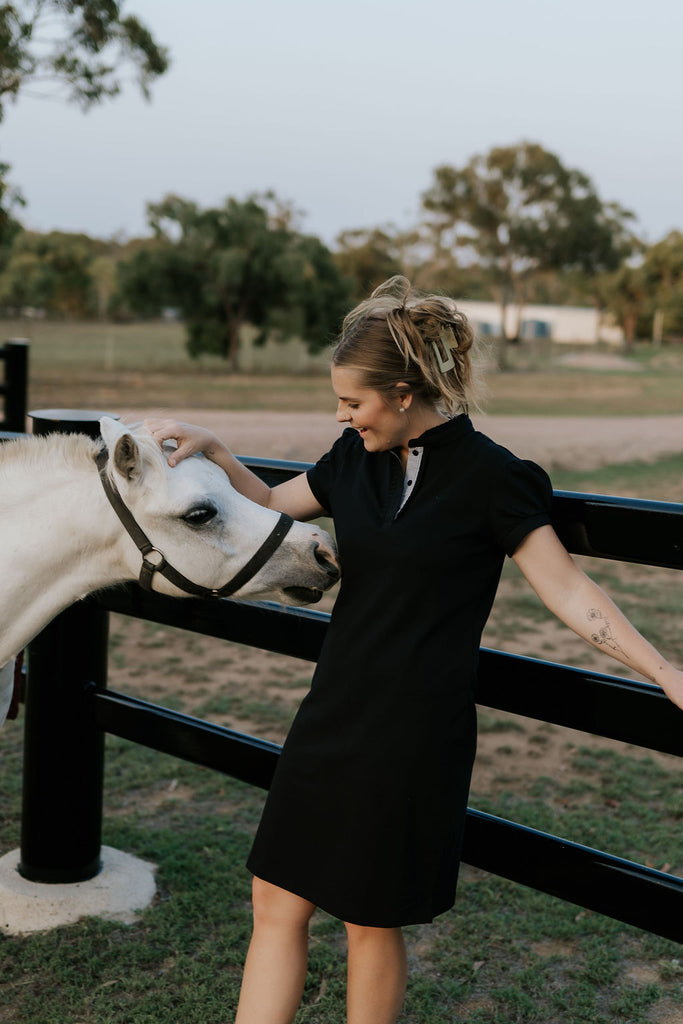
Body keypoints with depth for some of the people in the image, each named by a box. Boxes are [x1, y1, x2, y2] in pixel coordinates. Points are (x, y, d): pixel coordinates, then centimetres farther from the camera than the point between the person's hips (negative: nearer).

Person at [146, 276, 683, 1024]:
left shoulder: (488, 477, -13)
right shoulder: (357, 458, 5)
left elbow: (568, 591, -11)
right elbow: (270, 507, 20)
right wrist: (210, 450, 5)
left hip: (415, 733, -6)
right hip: (334, 711, 6)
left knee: (371, 920, 9)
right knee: (277, 903, 10)